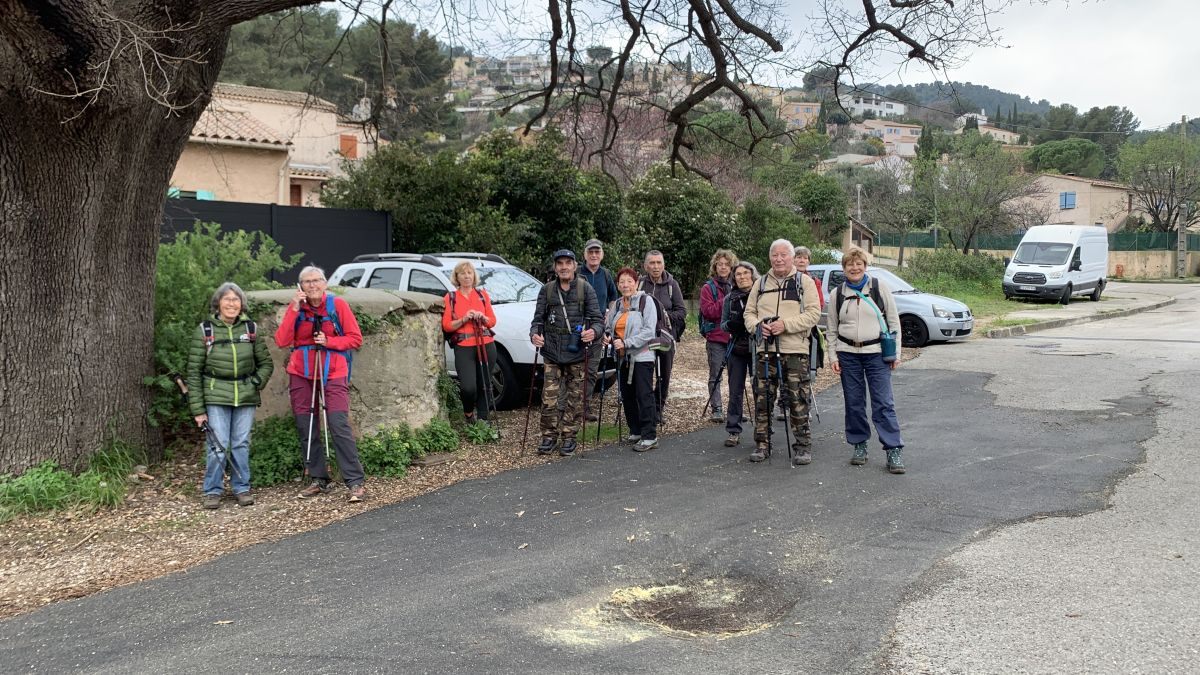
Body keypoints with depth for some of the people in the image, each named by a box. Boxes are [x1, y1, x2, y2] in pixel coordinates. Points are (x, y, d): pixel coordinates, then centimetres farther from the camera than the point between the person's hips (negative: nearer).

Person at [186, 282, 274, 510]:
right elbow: (194, 371, -2)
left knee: (241, 444, 6)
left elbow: (266, 363, 13)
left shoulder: (250, 328, 6)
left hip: (246, 397, 2)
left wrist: (257, 381, -7)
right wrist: (197, 409, -6)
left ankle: (242, 488, 19)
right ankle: (213, 491, 10)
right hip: (216, 397, -2)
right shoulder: (205, 330, -2)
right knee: (218, 444, -5)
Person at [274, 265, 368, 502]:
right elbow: (282, 341, -6)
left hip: (332, 375, -3)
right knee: (306, 429, 6)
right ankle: (318, 479, 18)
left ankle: (356, 482, -9)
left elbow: (355, 338, -1)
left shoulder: (337, 305, -2)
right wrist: (294, 309, -12)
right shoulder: (295, 308, 5)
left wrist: (329, 341, -15)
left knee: (339, 427, -12)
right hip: (301, 375, 4)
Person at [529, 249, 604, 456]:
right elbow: (538, 319, 10)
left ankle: (569, 437, 15)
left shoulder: (586, 289, 2)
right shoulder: (546, 290, 9)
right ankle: (549, 436, 11)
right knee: (549, 398, -2)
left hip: (577, 354, -1)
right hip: (552, 353, 2)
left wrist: (593, 331, -23)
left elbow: (597, 319, -1)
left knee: (575, 398, 4)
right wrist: (534, 334, -12)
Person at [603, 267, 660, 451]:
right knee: (627, 396, 11)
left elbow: (649, 331, -15)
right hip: (623, 358, 7)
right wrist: (608, 337, 1)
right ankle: (635, 431, 23)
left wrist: (626, 343, -20)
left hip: (642, 357, -7)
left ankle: (650, 436, -6)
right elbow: (608, 326, 24)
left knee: (644, 396, -8)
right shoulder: (617, 304, 13)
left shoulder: (646, 301, -7)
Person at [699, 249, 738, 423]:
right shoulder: (708, 288, 3)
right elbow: (708, 311, -10)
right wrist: (725, 301, -17)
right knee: (715, 376, 0)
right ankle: (716, 409, 5)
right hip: (716, 338, -3)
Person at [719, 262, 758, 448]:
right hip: (737, 350, 3)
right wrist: (730, 325, -11)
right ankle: (733, 431, 11)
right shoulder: (730, 298, 8)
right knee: (735, 392, 4)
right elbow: (723, 324, 10)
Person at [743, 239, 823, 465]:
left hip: (795, 351, -3)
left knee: (798, 401, -2)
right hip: (765, 350, 4)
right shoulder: (761, 283, 14)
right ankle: (762, 444, 17)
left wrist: (785, 324, -17)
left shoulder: (805, 282, 2)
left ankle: (803, 446, 9)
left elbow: (813, 314, -6)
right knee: (762, 399, 6)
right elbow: (749, 313, 15)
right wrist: (758, 325, -7)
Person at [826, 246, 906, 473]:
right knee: (854, 402, 7)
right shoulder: (837, 293, 7)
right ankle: (859, 446, 19)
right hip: (848, 354, 2)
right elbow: (831, 328, 11)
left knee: (884, 403, -6)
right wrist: (833, 356, 3)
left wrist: (896, 353, -1)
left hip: (876, 353, -2)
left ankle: (894, 451, -3)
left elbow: (893, 320, 3)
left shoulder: (880, 287, 2)